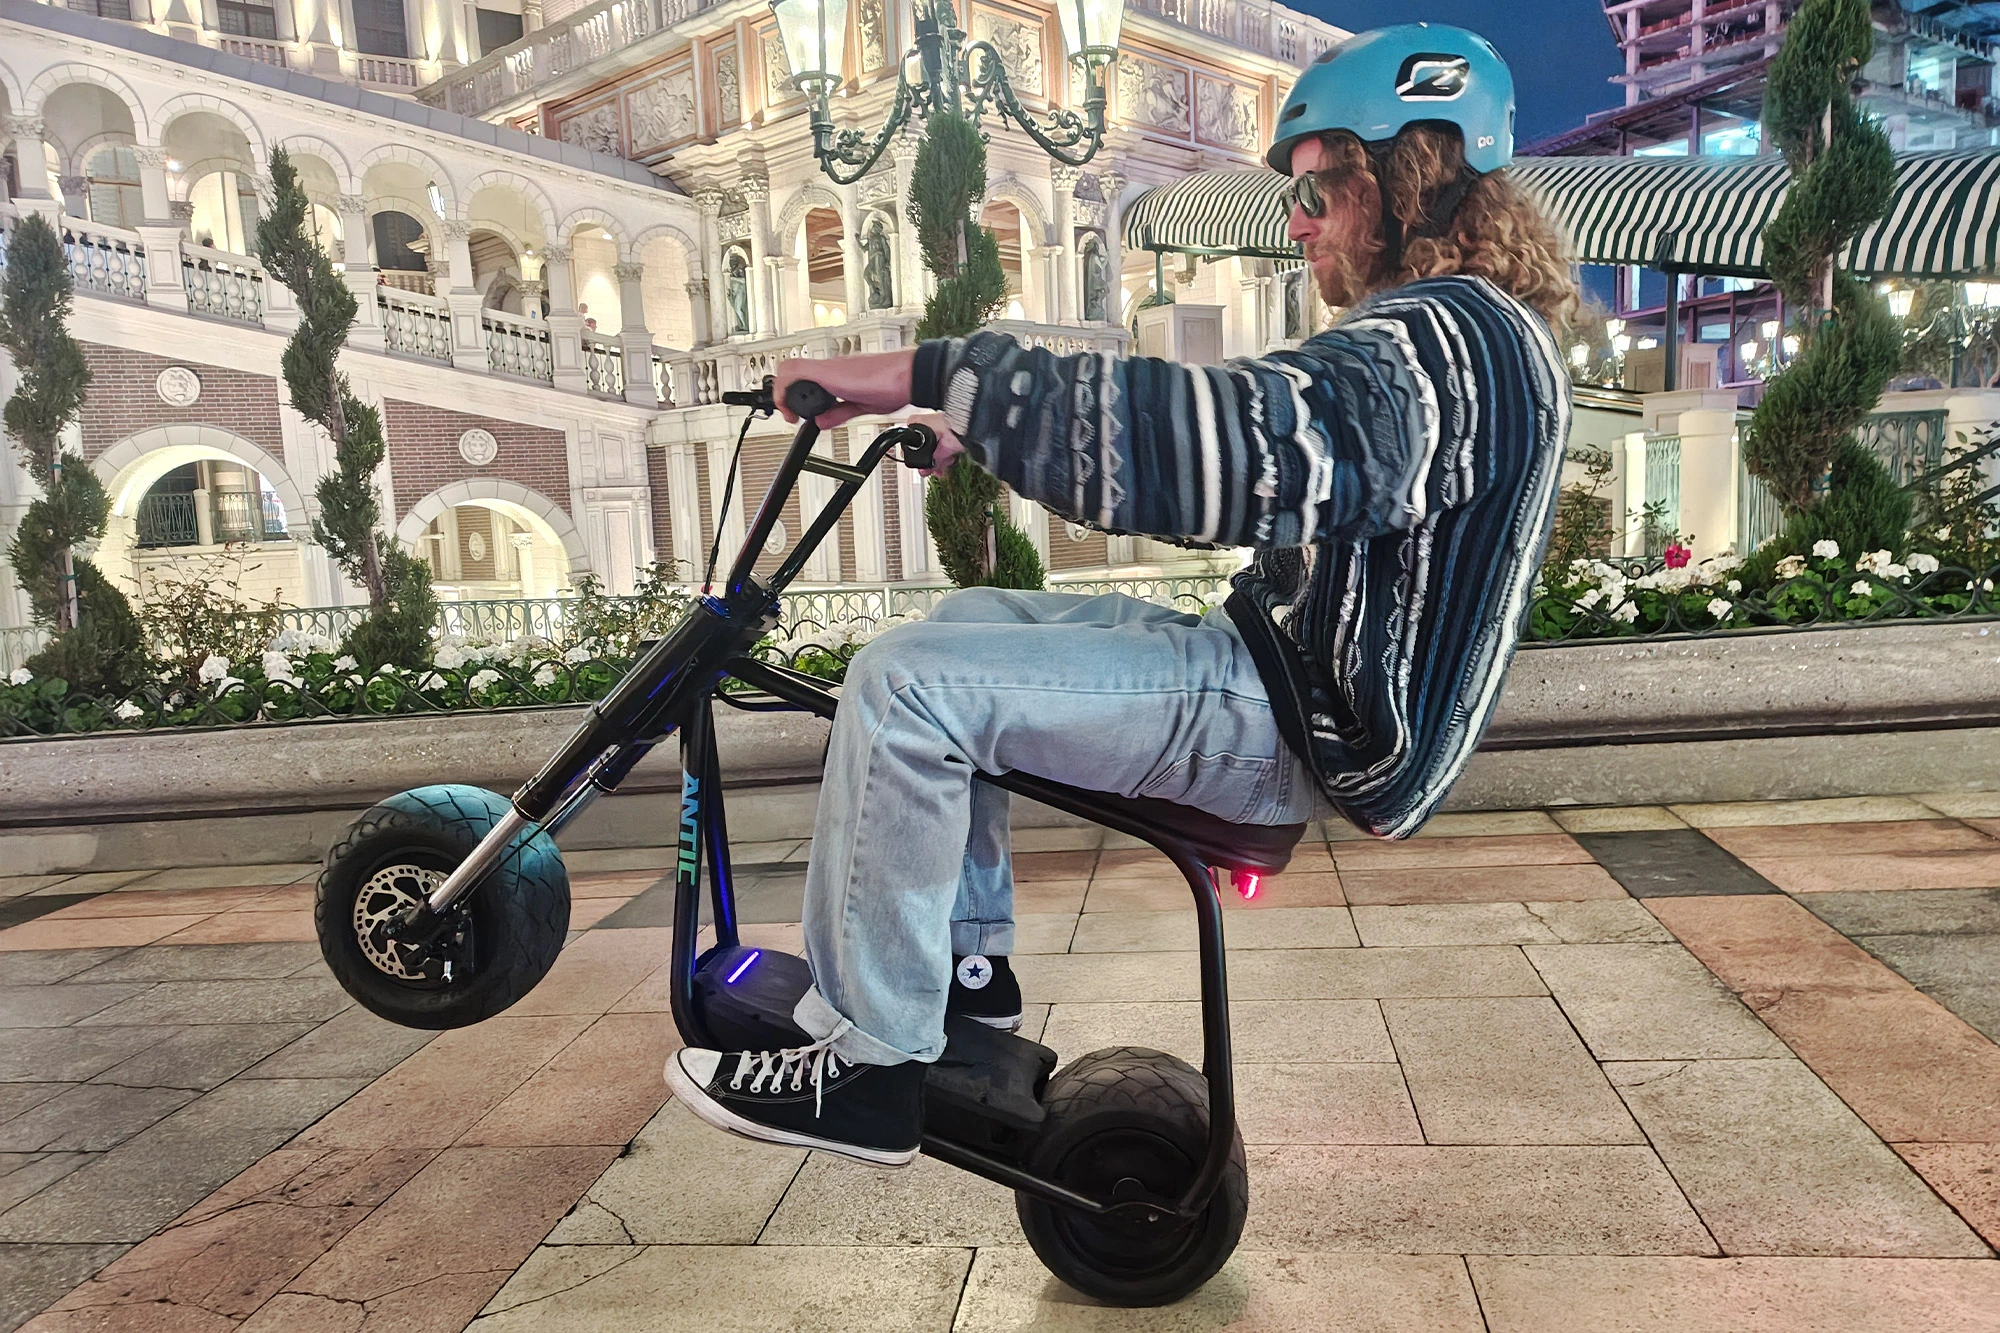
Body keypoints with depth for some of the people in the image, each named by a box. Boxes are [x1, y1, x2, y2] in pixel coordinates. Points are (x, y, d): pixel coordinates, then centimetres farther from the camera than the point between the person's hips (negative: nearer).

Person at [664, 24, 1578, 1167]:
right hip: (1302, 673, 11)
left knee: (904, 686, -19)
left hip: (1300, 726, -11)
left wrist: (930, 374, -31)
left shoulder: (1441, 343, -19)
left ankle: (869, 1065, -7)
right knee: (966, 623, 14)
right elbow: (1252, 432, 19)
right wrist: (992, 429, 11)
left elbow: (1231, 443, -35)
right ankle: (971, 963, 20)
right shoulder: (1460, 329, 16)